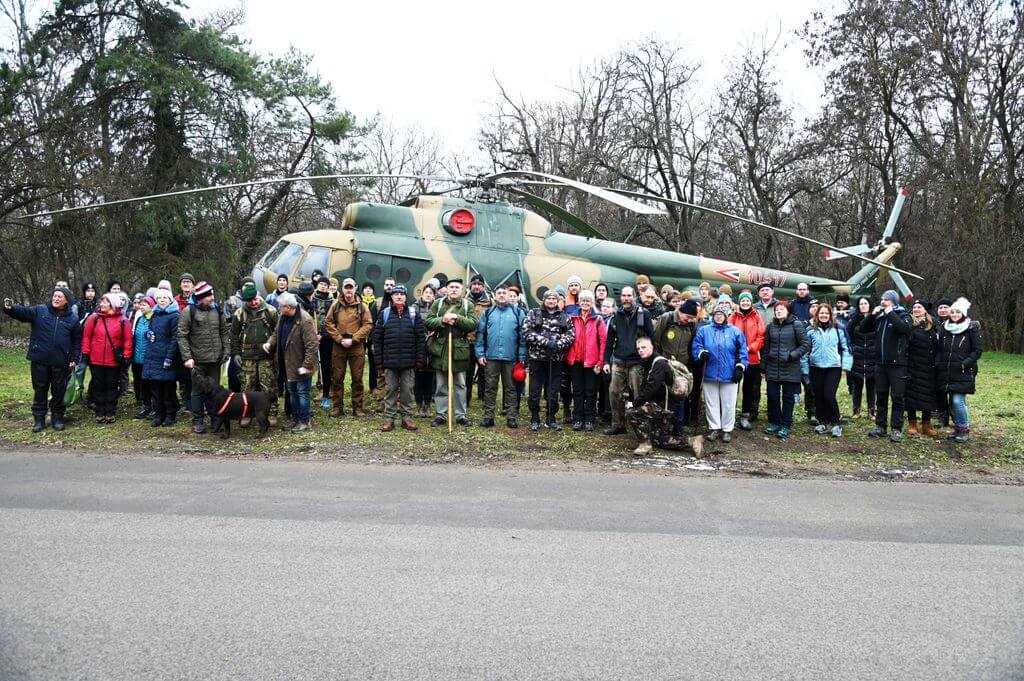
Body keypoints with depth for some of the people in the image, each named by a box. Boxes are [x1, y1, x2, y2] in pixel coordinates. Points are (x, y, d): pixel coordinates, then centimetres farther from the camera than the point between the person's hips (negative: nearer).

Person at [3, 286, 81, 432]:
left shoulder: (73, 318, 3)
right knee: (40, 390, 9)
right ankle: (39, 418, 19)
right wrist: (10, 308, -33)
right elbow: (22, 311, -11)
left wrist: (74, 359, 0)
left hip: (61, 363, 0)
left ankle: (57, 418, 21)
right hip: (40, 361, 0)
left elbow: (77, 340, 6)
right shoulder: (39, 311, 3)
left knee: (59, 391, 8)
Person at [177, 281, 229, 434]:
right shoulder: (188, 311, -8)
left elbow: (224, 332, 13)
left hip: (216, 358, 4)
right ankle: (197, 421, 15)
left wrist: (226, 351, 4)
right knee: (197, 390, 5)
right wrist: (187, 357, -14)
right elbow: (182, 336, -9)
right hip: (198, 359, -4)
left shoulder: (217, 310, 6)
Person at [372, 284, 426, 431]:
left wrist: (420, 358, -4)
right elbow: (377, 337, 5)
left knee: (407, 390, 6)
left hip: (409, 361, 0)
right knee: (390, 390, 6)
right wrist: (378, 358, 0)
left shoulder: (414, 313, 4)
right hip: (390, 361, 0)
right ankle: (389, 419, 12)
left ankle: (406, 417, 16)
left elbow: (421, 337, 2)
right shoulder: (384, 313, 5)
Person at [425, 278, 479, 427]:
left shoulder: (468, 305, 4)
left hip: (460, 349, 0)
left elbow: (473, 324, -8)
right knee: (441, 385, 8)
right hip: (440, 349, 0)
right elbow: (428, 322, -2)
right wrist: (442, 320, -18)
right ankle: (440, 414, 16)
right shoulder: (438, 303, 5)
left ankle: (461, 415, 17)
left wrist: (457, 318, -19)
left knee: (460, 385, 8)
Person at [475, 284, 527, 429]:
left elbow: (523, 335, 2)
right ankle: (488, 417, 11)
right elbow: (480, 333, 8)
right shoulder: (488, 312, 8)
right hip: (491, 357, 1)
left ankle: (511, 417, 11)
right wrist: (480, 354, 0)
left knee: (510, 388, 6)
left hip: (511, 357, -1)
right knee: (490, 388, 5)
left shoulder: (518, 312, 4)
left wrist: (522, 357, -3)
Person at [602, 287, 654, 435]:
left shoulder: (643, 314, 0)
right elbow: (609, 340, 14)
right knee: (614, 393, 2)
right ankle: (618, 424, 13)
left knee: (639, 395, -1)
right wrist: (606, 361, 8)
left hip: (637, 362, -4)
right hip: (618, 362, 4)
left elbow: (651, 337, -2)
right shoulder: (616, 316, 12)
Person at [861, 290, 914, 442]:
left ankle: (897, 429, 5)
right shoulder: (879, 317, 12)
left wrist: (890, 314, -18)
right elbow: (862, 328, 8)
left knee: (897, 397, -1)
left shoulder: (903, 316, -4)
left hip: (897, 365, -5)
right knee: (881, 396, 11)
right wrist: (872, 314, -4)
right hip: (880, 364, 5)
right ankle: (880, 427, 19)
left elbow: (905, 328, -25)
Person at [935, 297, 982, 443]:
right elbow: (940, 349, 17)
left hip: (963, 373, -5)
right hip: (947, 372, 5)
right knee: (952, 401, 9)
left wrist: (964, 364, -15)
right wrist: (938, 364, 4)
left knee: (958, 400, -12)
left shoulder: (973, 328, -3)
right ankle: (957, 428, 22)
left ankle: (965, 429, 3)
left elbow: (977, 351, -4)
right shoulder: (945, 328, 12)